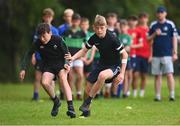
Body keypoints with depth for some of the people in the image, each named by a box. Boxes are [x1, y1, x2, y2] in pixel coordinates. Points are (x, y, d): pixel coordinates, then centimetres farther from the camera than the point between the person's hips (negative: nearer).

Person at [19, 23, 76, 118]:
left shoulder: (58, 40, -16)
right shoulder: (38, 43, -10)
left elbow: (66, 53, -7)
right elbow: (29, 55, 0)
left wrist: (67, 63, -26)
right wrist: (23, 69, -8)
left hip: (60, 63, -2)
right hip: (48, 66, 3)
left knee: (63, 78, -31)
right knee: (44, 82, -25)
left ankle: (70, 106, -38)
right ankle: (56, 102, 3)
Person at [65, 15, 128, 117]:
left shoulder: (112, 39, -21)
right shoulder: (94, 38, -6)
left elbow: (125, 55, -15)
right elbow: (84, 50, 8)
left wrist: (122, 73, -19)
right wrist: (73, 58, -11)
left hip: (114, 66, -6)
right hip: (102, 64, 6)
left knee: (102, 75, -38)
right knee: (88, 90, 1)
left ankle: (87, 103, -23)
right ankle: (87, 110, 28)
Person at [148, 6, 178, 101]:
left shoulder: (170, 24, 2)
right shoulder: (153, 25, 10)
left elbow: (174, 39, 2)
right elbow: (149, 39, 12)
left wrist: (175, 53, -3)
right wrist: (155, 34, -9)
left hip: (167, 54, -3)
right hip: (156, 54, 3)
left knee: (169, 74, -12)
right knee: (157, 76, 5)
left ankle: (172, 94, -11)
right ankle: (157, 95, 9)